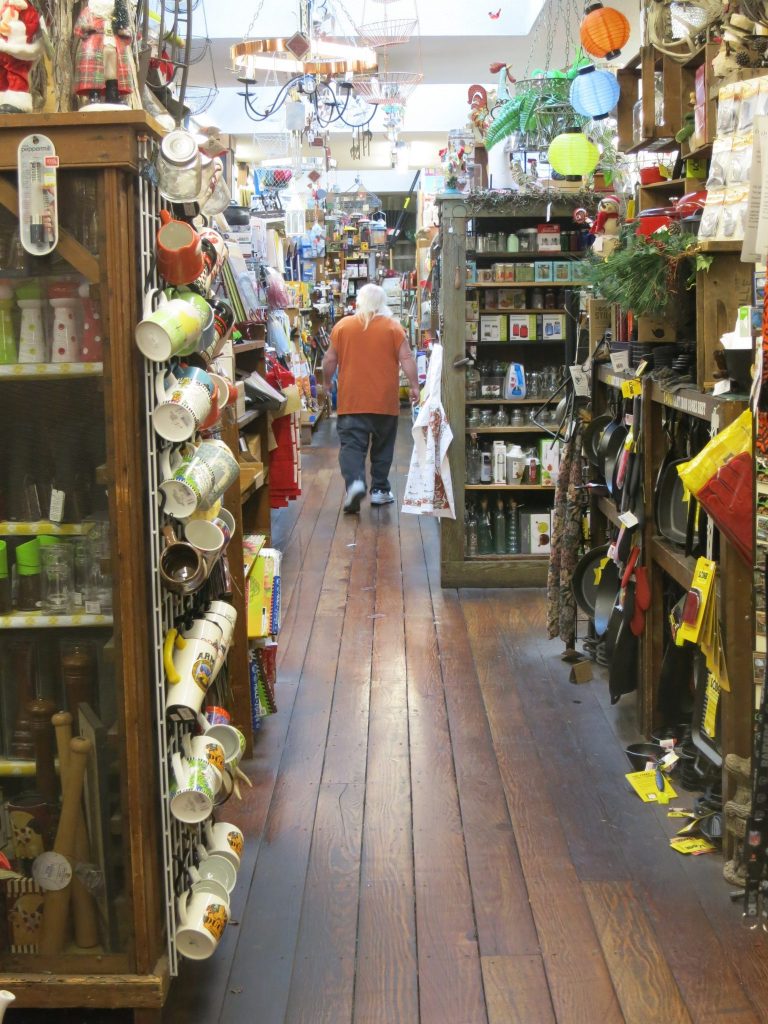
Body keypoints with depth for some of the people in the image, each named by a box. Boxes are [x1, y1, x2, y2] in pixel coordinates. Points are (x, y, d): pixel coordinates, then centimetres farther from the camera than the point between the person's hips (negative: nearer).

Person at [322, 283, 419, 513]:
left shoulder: (342, 326, 2)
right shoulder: (393, 327, -1)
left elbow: (330, 360, 6)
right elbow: (406, 359, -5)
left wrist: (327, 383, 21)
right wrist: (414, 386, 3)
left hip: (351, 401, 0)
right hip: (385, 401, 0)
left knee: (352, 444, -2)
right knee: (382, 447, 14)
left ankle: (354, 482, -24)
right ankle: (379, 490, 19)